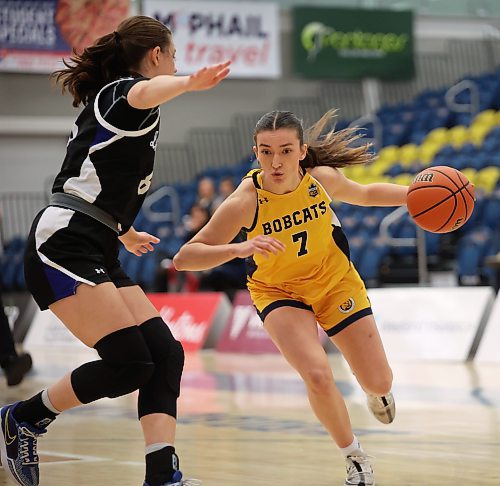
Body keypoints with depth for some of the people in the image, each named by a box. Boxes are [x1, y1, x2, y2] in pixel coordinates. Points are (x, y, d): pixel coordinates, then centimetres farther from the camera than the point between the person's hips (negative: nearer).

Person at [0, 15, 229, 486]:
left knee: (165, 355, -3)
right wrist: (189, 83, -54)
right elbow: (144, 93, -32)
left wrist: (125, 233, 56)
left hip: (96, 256, 10)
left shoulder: (106, 103, 25)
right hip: (64, 245, -10)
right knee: (129, 363, -15)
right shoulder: (122, 90, -4)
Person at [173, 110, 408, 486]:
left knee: (379, 383, 6)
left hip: (336, 282, 3)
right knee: (318, 377, -25)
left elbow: (366, 194, 3)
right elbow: (183, 258, -36)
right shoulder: (246, 201, -32)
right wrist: (239, 248, -52)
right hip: (279, 292, -3)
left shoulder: (322, 178, -22)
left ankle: (379, 395, 48)